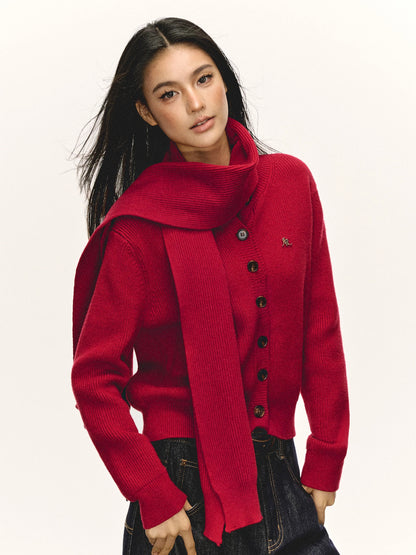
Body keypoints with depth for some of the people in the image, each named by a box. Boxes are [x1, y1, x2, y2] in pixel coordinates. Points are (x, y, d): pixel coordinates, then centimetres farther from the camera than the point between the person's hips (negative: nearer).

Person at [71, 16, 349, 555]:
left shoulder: (290, 182, 0)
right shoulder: (141, 226, -12)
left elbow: (321, 331, 4)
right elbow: (93, 378, -10)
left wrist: (325, 463, 2)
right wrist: (154, 497, -15)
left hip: (279, 474, 4)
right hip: (185, 483, -4)